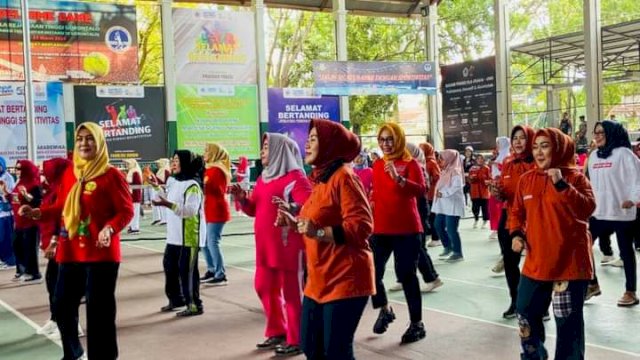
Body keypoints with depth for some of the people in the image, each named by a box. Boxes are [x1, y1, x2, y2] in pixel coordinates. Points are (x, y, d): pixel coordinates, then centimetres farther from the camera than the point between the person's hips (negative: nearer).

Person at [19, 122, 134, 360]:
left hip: (101, 254, -6)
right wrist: (38, 213, 1)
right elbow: (62, 208, 16)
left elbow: (126, 211, -10)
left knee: (99, 310, -1)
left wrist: (110, 229, -26)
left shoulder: (111, 175, -8)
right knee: (62, 305, 14)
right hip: (70, 252, 6)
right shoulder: (69, 174, 10)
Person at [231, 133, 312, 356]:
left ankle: (295, 340, 9)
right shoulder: (263, 179, 16)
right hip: (266, 245, 9)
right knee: (264, 288, 15)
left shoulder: (295, 177, -10)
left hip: (288, 245, -9)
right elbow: (254, 210, 21)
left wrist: (291, 208, -42)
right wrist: (242, 199, 1)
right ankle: (276, 332, 30)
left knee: (291, 292, -1)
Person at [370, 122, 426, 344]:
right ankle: (385, 310, 28)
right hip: (380, 229, 5)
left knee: (406, 275, -2)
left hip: (406, 229, -5)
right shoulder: (377, 165, 10)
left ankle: (417, 323, 11)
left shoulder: (410, 163, -6)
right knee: (372, 271, 1)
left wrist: (398, 177, -33)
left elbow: (421, 190, -22)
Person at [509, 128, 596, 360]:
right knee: (526, 314, 15)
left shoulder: (575, 177, -6)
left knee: (568, 322, 3)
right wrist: (516, 233, -1)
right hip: (536, 262, 5)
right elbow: (517, 212, 16)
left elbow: (587, 209, -20)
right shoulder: (526, 179, 7)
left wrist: (561, 184, -26)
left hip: (570, 262, -5)